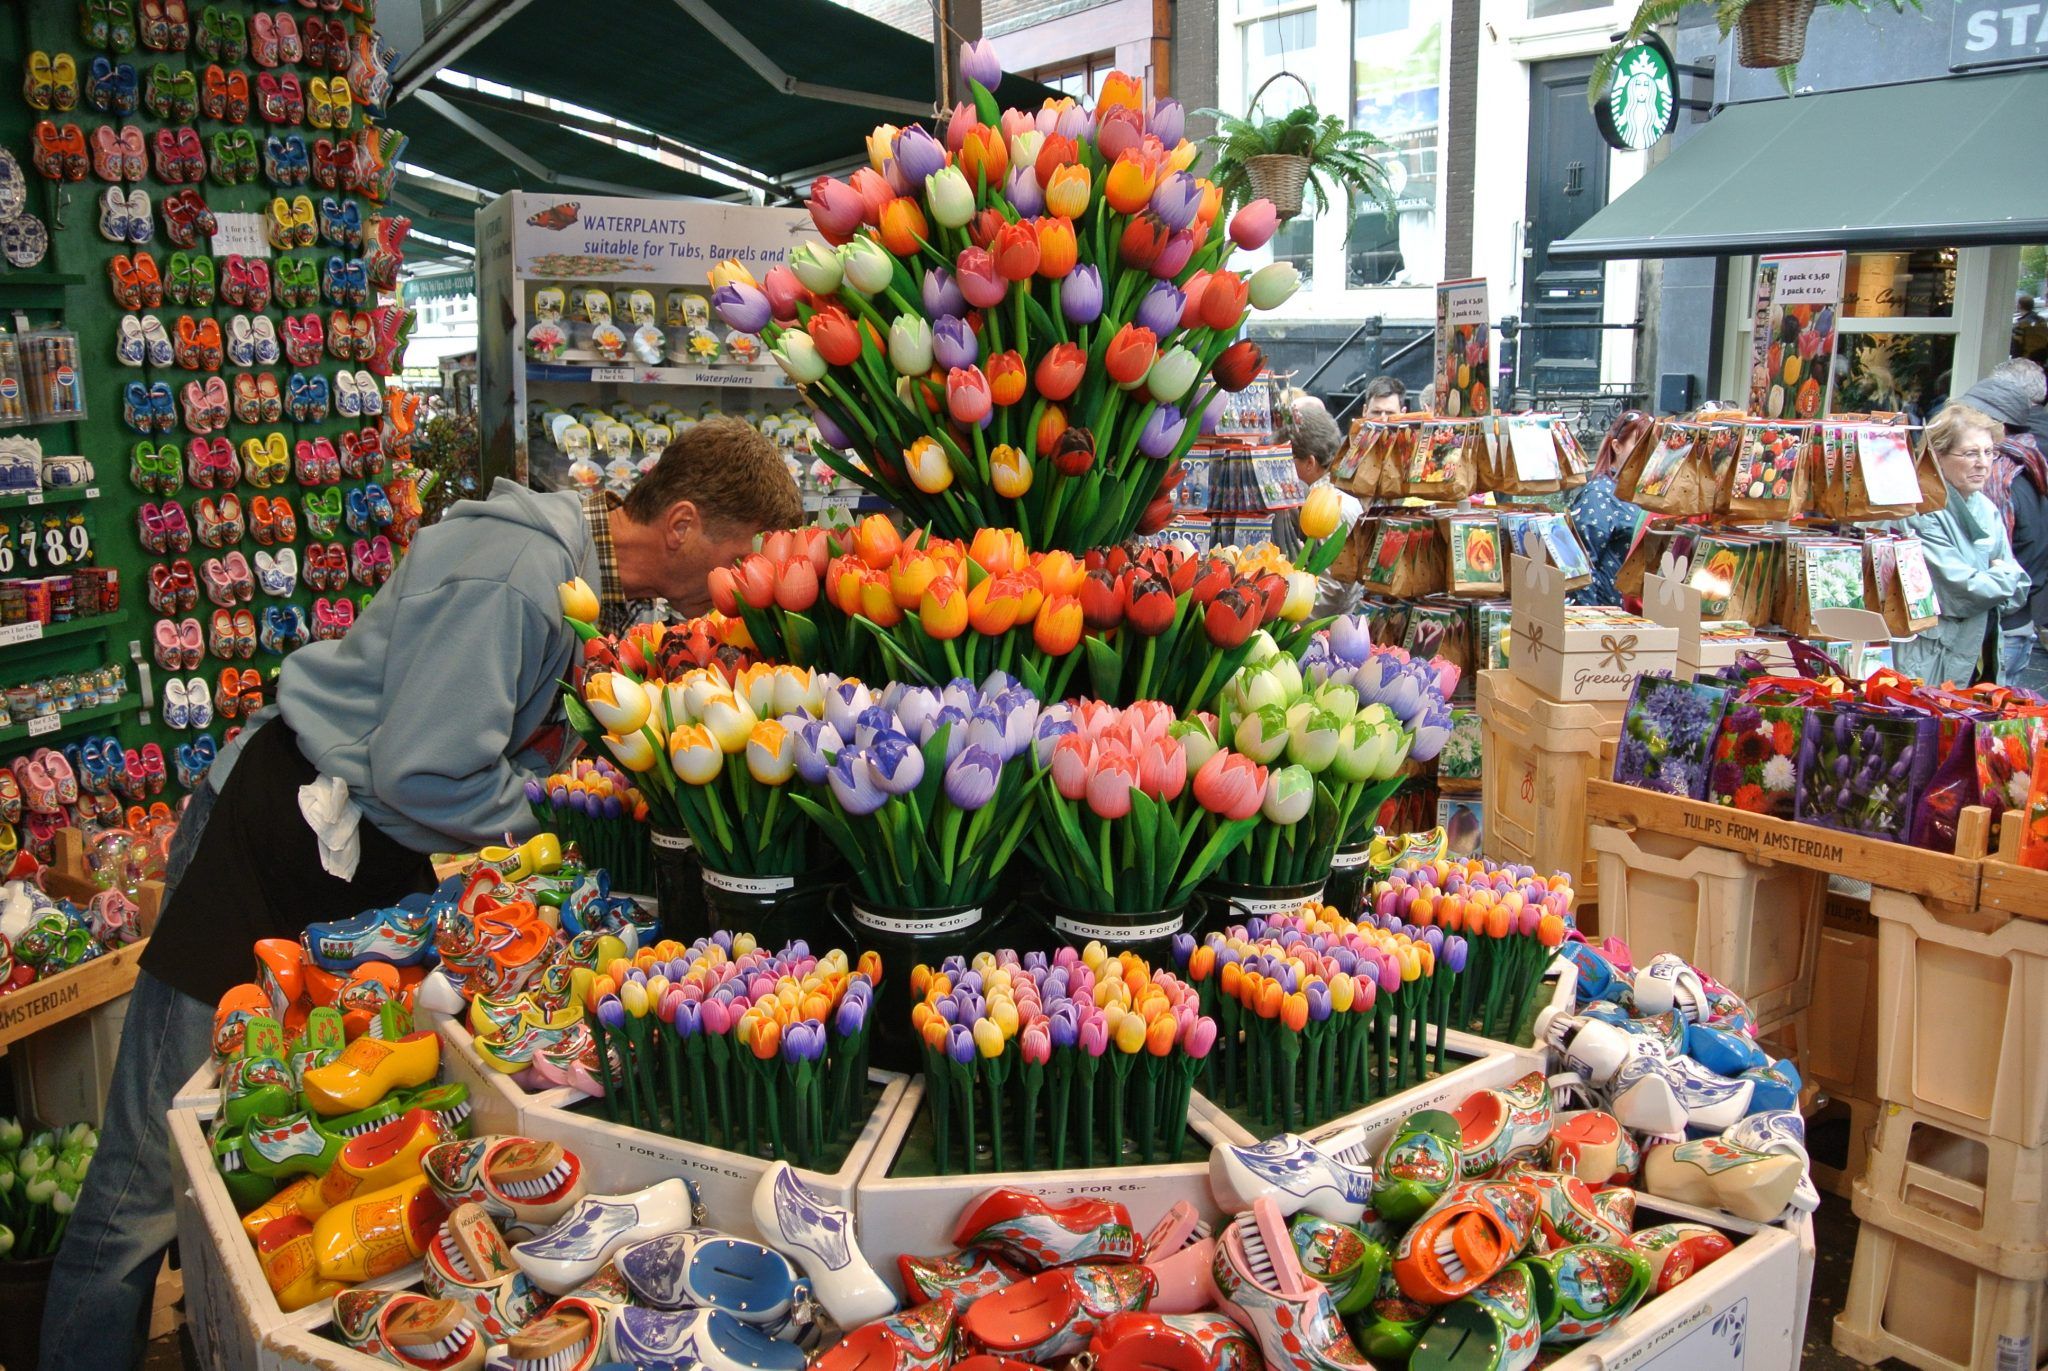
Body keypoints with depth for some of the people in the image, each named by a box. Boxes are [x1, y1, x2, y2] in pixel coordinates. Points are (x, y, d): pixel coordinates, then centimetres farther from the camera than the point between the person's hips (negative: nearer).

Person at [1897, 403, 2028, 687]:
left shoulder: (1987, 509, 7)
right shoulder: (1923, 512, -19)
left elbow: (2018, 591, 9)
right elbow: (1963, 592, -20)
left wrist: (1992, 581, -9)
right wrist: (2005, 578, -2)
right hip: (1927, 661, -8)